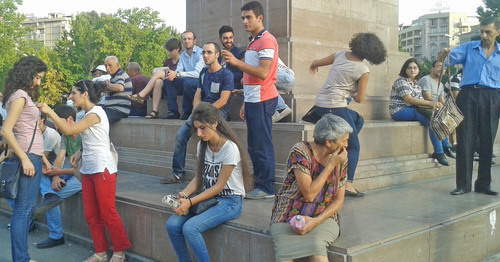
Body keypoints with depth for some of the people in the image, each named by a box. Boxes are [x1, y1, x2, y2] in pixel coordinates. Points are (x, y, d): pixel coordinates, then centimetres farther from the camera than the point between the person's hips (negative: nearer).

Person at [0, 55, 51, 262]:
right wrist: (25, 159, -20)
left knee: (27, 209, 13)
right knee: (22, 210, -5)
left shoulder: (25, 96, 18)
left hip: (32, 158, 10)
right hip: (27, 158, -10)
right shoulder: (19, 96, -10)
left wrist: (41, 156, 19)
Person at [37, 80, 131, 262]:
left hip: (103, 169, -9)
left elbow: (68, 130, -19)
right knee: (91, 215, 9)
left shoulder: (95, 113, -13)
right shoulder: (88, 113, 15)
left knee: (108, 213, -2)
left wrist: (49, 112, -13)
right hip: (88, 170, 9)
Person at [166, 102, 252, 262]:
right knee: (172, 225, -14)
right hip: (207, 197, 7)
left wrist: (190, 202, -21)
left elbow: (219, 186, -16)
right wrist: (184, 194, -10)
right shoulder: (202, 145, 5)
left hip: (230, 201, -7)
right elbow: (199, 178, 9)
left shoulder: (230, 149, -18)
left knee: (190, 228, -27)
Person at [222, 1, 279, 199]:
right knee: (253, 146, 12)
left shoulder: (266, 40, -9)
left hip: (262, 101, -10)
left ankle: (267, 188, 0)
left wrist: (237, 62, -23)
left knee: (262, 146, -6)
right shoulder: (253, 42, 20)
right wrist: (245, 103, 18)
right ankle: (258, 184, 20)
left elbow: (263, 73, -20)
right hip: (252, 100, 10)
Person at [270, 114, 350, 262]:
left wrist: (315, 221, -12)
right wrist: (331, 165, -15)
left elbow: (338, 201, 5)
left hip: (322, 218, 3)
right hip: (288, 219, -2)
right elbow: (309, 194, -18)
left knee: (315, 246, -31)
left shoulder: (341, 159, 4)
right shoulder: (300, 152, -13)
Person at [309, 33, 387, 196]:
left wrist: (313, 67, 44)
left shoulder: (341, 54, 9)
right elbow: (360, 99, -3)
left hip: (319, 104, 7)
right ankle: (348, 184, -2)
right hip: (335, 107, -7)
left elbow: (316, 63, 20)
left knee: (358, 119, 29)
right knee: (354, 147, 6)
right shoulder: (363, 71, -7)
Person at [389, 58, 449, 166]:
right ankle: (439, 153, -21)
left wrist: (434, 104, -9)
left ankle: (446, 148, -11)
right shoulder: (401, 81, -5)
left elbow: (419, 102, 11)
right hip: (399, 111, -8)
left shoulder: (416, 84, 20)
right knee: (431, 119, -24)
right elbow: (409, 99, -17)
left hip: (412, 110, 8)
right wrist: (430, 103, -20)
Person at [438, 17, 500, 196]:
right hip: (468, 95, -1)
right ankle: (463, 184, 3)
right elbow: (449, 59, -2)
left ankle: (483, 184, 15)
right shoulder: (468, 48, 11)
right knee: (465, 141, -3)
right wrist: (442, 56, -25)